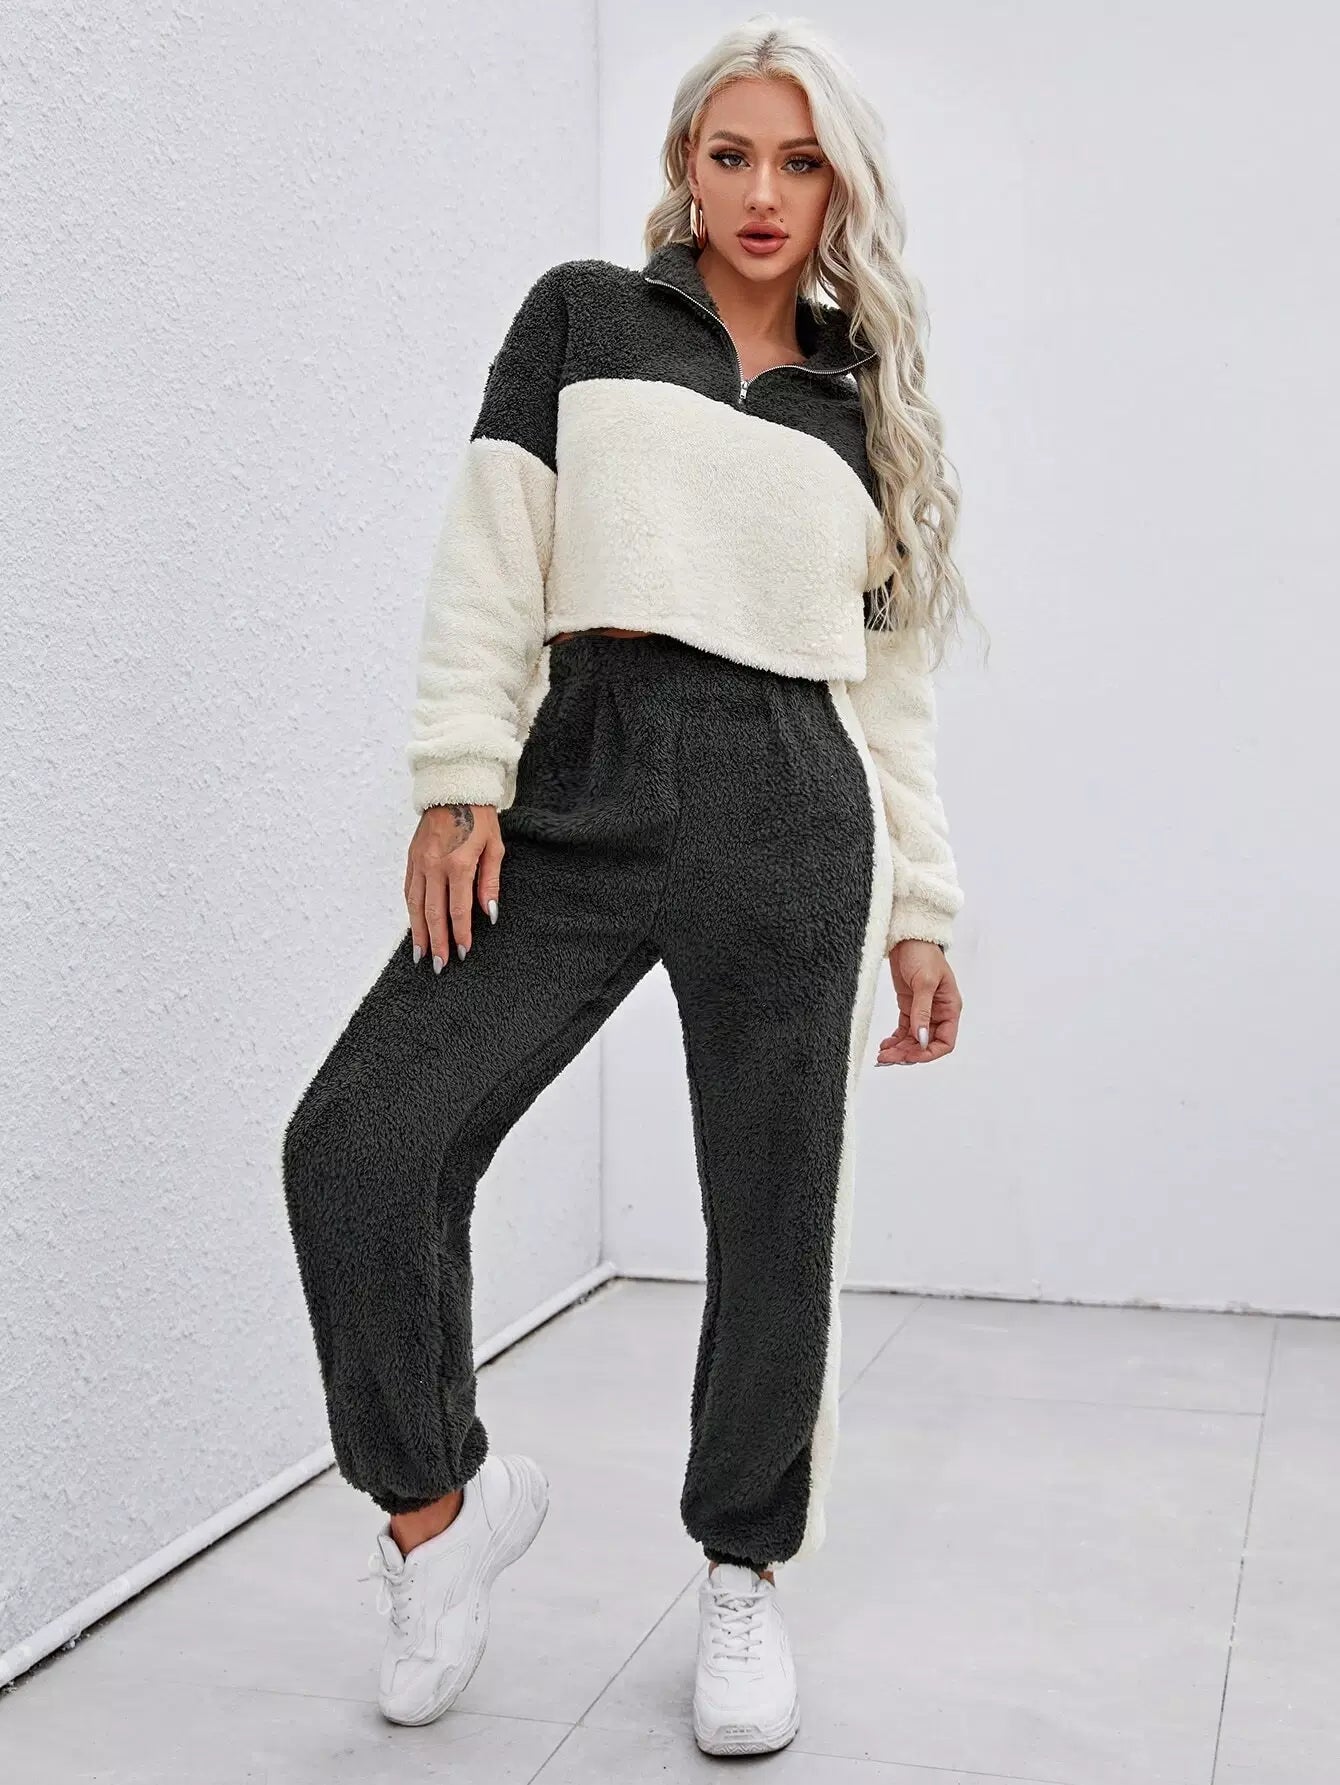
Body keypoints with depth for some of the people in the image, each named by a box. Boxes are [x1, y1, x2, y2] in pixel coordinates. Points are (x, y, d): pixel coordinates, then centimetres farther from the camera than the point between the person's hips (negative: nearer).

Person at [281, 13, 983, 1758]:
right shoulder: (581, 316, 13)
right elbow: (490, 563, 4)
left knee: (774, 1213, 3)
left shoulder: (866, 408, 17)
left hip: (790, 820, 1)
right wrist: (461, 783, -8)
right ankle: (441, 1495, 10)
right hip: (582, 787, -1)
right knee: (361, 1142, -13)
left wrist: (922, 915, 12)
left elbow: (895, 687, 16)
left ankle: (743, 1573, 24)